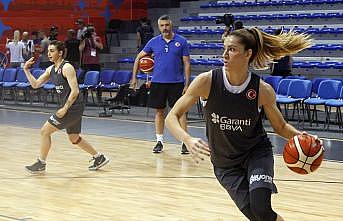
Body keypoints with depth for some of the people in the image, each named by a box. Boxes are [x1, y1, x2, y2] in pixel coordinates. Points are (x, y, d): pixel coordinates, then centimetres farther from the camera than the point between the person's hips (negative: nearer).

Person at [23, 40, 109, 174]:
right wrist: (26, 70, 3)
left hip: (73, 107, -10)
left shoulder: (67, 68, -15)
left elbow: (75, 91, -21)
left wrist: (65, 109, -22)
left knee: (45, 131, -7)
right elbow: (35, 84, 15)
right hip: (71, 108, 10)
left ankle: (41, 164, 3)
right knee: (74, 139, 20)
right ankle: (99, 158, 29)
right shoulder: (51, 70, 12)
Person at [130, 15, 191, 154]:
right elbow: (139, 57, 13)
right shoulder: (154, 42, 4)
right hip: (158, 82, 2)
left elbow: (186, 63, -1)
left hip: (176, 82, -2)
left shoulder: (181, 41, -1)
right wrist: (134, 77, 7)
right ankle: (159, 141, 17)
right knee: (159, 112, 8)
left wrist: (187, 84, -7)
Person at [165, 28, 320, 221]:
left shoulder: (263, 90, -17)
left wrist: (301, 136, -20)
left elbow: (280, 127, 0)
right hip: (225, 164, 1)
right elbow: (172, 117, -16)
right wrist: (188, 140, -35)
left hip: (257, 153, -1)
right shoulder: (206, 81, -19)